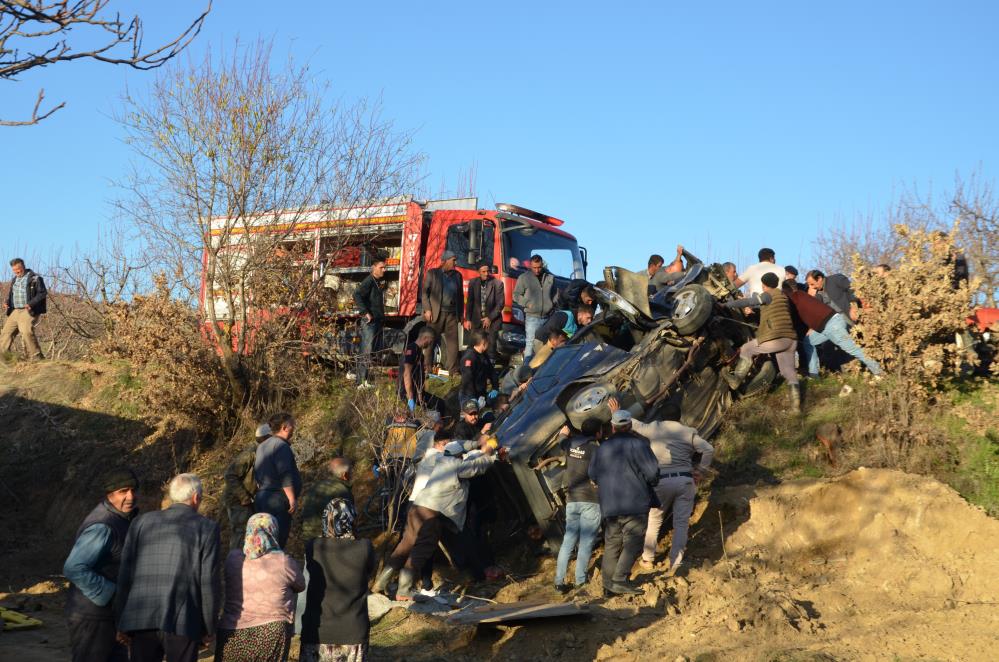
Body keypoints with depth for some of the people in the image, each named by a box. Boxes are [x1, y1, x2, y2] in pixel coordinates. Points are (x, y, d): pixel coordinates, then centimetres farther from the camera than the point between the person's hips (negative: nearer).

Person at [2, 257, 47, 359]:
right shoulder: (14, 280, 19)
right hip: (15, 312, 8)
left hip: (28, 312, -8)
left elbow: (43, 293, -9)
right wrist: (8, 302, 8)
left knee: (26, 332, -23)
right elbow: (11, 294, 30)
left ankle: (36, 356, -19)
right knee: (6, 332, 5)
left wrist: (31, 303, -20)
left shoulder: (35, 278, -4)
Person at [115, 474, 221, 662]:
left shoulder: (142, 522, 8)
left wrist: (122, 621, 15)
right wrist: (209, 628, 5)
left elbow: (125, 574, 7)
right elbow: (209, 582, -4)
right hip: (183, 623, -3)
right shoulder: (206, 528, 0)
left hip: (142, 620, 3)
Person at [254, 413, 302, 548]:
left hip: (261, 497, 10)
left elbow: (256, 475, 24)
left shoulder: (262, 446, 17)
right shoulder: (281, 446, -13)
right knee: (278, 541, -8)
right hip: (278, 500, -10)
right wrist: (292, 499, -18)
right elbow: (285, 476, -20)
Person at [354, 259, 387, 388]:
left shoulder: (380, 281, 17)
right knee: (367, 352, -10)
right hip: (369, 321, -9)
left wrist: (382, 316, 16)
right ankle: (362, 382, -9)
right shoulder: (369, 281, -11)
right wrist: (365, 313, -24)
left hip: (378, 320, 10)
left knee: (376, 351, 12)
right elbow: (357, 295, -24)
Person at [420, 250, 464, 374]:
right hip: (436, 314, -3)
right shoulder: (432, 273, 3)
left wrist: (461, 314, 14)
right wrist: (427, 310, -11)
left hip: (452, 314, 4)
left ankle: (453, 370, 2)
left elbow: (460, 296, 18)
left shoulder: (457, 275, 15)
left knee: (453, 342, -1)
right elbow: (425, 292, -1)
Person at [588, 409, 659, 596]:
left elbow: (592, 474, 15)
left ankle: (608, 584, 12)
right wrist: (652, 483, 9)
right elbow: (652, 472, -12)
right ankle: (620, 580, -16)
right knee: (633, 542, -5)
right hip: (635, 503, -5)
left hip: (609, 505, 5)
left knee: (612, 543, 12)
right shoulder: (638, 444, -7)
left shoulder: (603, 448, 8)